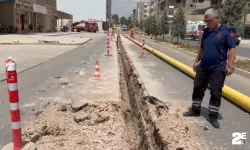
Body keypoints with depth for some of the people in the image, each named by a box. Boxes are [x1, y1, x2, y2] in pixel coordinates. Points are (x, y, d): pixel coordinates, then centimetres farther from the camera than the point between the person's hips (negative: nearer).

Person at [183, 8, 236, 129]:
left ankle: (213, 116, 13)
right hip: (203, 67, 6)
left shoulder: (226, 31, -9)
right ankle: (195, 110, 27)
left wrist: (230, 65, -17)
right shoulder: (206, 31, 8)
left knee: (216, 93, 2)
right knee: (197, 89, 11)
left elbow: (232, 49, -11)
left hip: (218, 68, -5)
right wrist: (196, 61, 17)